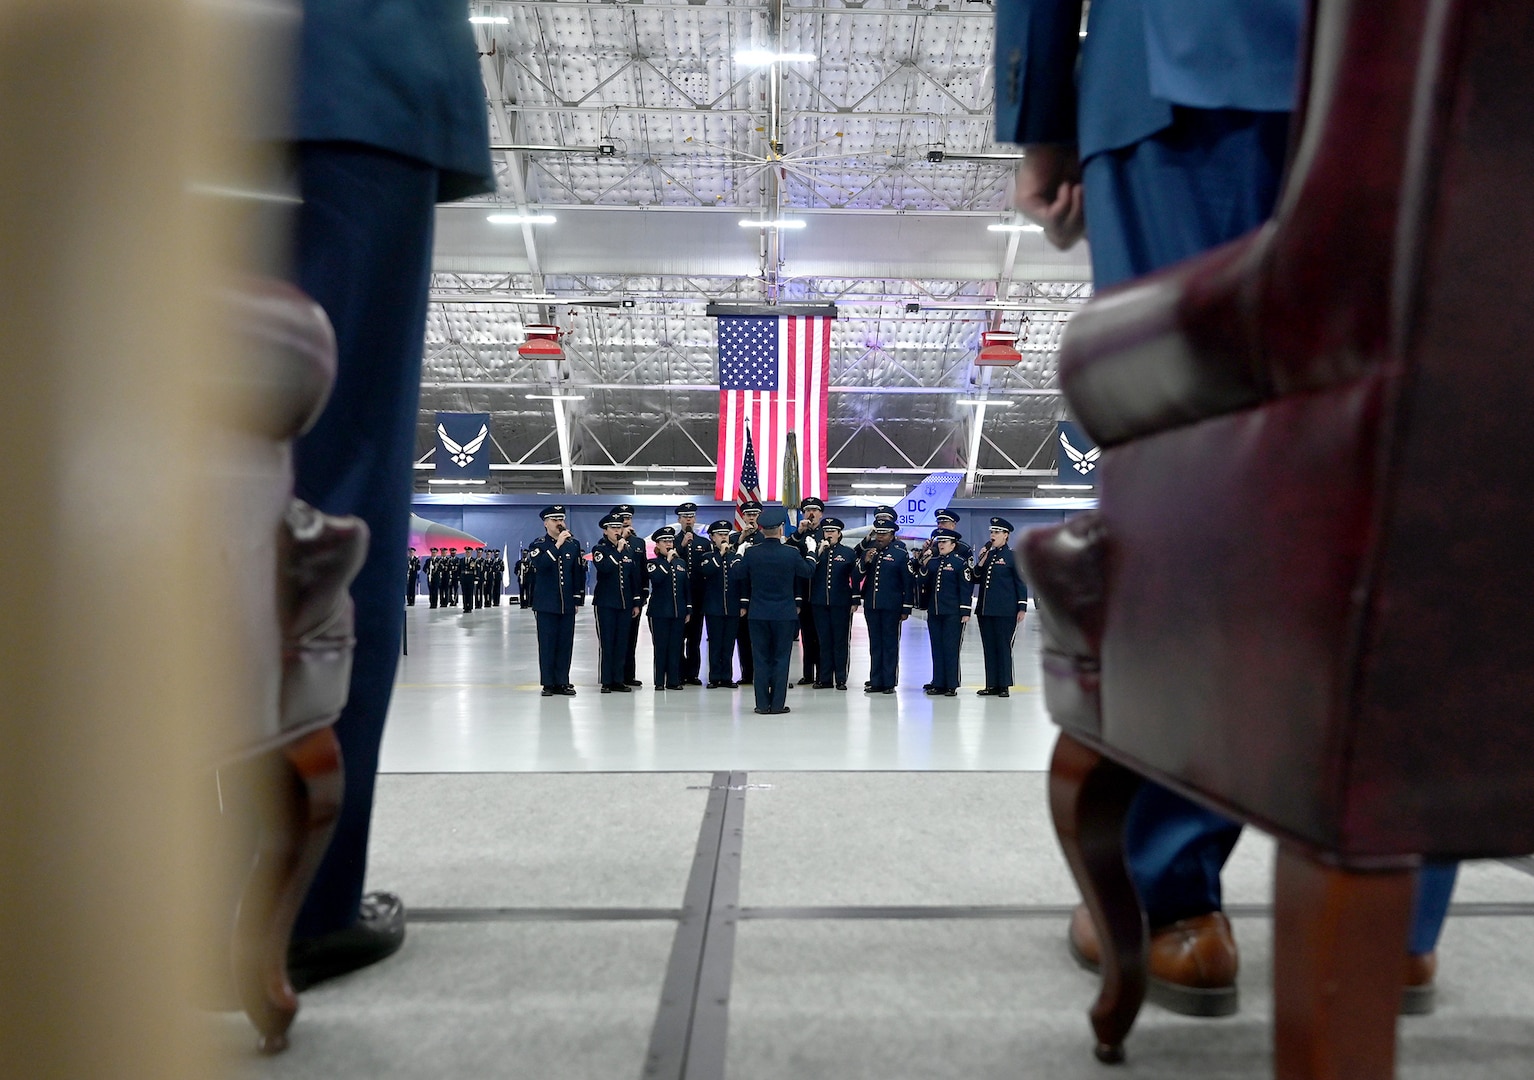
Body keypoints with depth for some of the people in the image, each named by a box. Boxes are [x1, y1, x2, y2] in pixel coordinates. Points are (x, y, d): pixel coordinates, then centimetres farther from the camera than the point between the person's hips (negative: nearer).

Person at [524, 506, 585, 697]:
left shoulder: (574, 544, 8)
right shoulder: (537, 545, 0)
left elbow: (579, 573, 10)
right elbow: (541, 565, -21)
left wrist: (578, 600, 7)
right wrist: (557, 545, -25)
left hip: (567, 604, 3)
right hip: (546, 604, -3)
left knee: (565, 644, 5)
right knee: (547, 644, 1)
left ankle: (562, 682, 13)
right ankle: (548, 683, 8)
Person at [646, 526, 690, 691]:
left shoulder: (681, 562, 12)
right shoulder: (653, 563, 1)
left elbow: (687, 588, 13)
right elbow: (656, 579, -20)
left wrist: (689, 610, 8)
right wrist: (667, 561, -16)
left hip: (678, 612, 4)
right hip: (659, 612, -3)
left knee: (676, 646, 5)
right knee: (660, 646, 0)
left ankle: (674, 680, 12)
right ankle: (659, 682, 7)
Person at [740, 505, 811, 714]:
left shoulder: (751, 552, -5)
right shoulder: (791, 553, -10)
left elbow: (743, 578, 8)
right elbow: (806, 573, 7)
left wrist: (744, 605, 22)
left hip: (758, 612, 1)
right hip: (785, 612, -1)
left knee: (760, 658, 7)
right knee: (781, 658, 6)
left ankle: (762, 704, 8)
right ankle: (778, 703, 5)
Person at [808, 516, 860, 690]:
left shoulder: (849, 553, 3)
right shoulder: (816, 550, 8)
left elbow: (856, 578, 3)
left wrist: (855, 601, -2)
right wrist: (819, 552, -14)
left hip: (841, 603, -2)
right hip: (819, 603, 2)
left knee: (841, 641, 3)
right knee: (824, 641, 7)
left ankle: (841, 679, 9)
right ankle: (825, 679, 13)